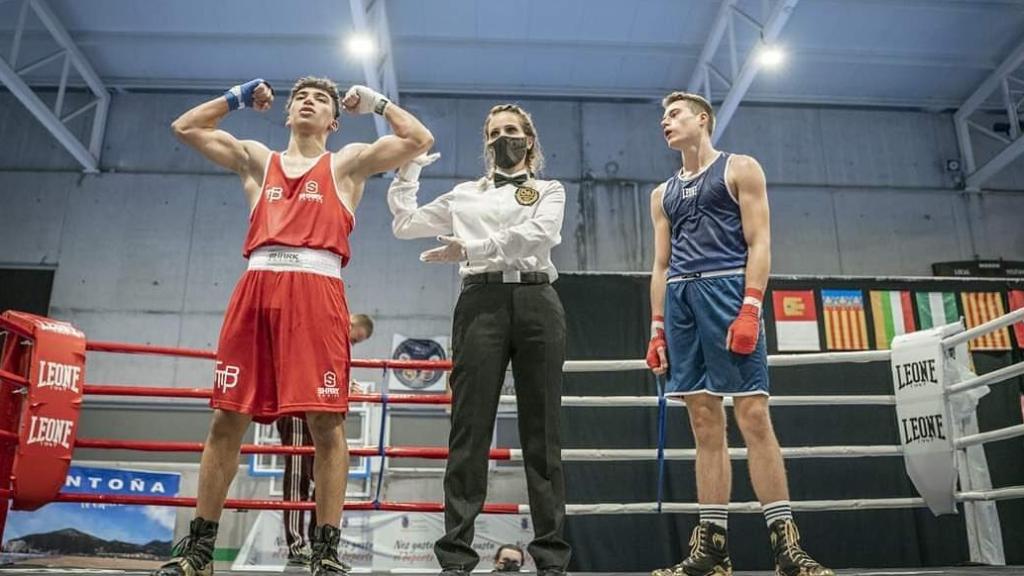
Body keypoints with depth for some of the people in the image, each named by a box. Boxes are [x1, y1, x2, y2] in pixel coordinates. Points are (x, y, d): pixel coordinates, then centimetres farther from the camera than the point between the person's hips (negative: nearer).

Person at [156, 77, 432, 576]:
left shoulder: (347, 162, 18)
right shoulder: (256, 159, 26)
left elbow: (419, 140, 11)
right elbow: (185, 127, 29)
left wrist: (376, 103, 19)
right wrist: (238, 98, 29)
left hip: (317, 288, -3)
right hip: (256, 286, 3)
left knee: (326, 421, -8)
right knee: (227, 418, 2)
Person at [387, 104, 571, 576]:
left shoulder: (549, 190, 17)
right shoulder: (465, 195, 22)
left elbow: (538, 233, -5)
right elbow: (404, 224, 23)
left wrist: (470, 248, -10)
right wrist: (408, 169, 20)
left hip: (536, 303, -1)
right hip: (481, 303, 1)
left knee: (541, 431, -2)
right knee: (470, 428, -6)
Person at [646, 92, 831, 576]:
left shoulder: (740, 169, 8)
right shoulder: (663, 194, 23)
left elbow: (759, 243, -2)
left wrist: (750, 308, -15)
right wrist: (657, 329, 9)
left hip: (727, 287, -5)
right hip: (680, 298, 5)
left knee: (753, 416, -10)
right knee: (705, 425, 3)